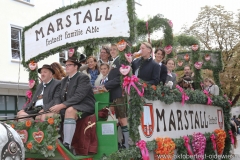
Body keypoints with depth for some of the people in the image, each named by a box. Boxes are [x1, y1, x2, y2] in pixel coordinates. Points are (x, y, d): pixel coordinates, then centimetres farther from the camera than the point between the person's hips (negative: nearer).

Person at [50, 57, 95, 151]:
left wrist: (62, 105, -26)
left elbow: (79, 96, -19)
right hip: (68, 108, 8)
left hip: (84, 107, -8)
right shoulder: (64, 80, 20)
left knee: (69, 110, -37)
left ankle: (67, 145, -42)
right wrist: (57, 107, -9)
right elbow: (60, 97, 15)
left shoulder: (83, 77, -6)